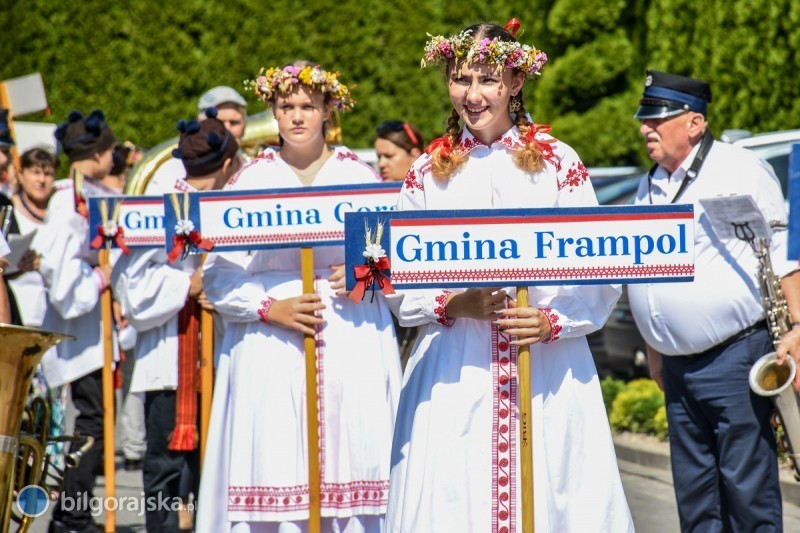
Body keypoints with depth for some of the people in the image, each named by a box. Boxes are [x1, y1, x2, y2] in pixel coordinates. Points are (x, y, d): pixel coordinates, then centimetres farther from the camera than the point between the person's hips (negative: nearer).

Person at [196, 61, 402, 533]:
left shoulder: (360, 175, 10)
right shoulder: (251, 180, 8)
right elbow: (220, 276, 3)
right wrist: (270, 308, -11)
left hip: (354, 346, 1)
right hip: (272, 349, 0)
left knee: (354, 460, -7)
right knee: (276, 470, -7)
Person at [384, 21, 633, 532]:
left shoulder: (557, 162, 4)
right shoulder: (428, 172, 10)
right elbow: (399, 283, 8)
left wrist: (552, 321, -16)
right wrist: (453, 305, -11)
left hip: (547, 369, -1)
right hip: (453, 373, 1)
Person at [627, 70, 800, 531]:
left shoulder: (740, 170, -5)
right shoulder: (651, 188, 16)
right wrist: (654, 348, 21)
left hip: (735, 355, -7)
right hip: (679, 366, 7)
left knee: (746, 485, -7)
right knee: (694, 494, 9)